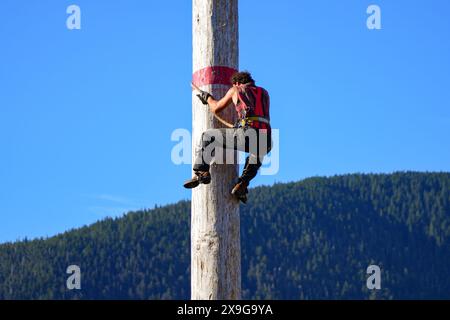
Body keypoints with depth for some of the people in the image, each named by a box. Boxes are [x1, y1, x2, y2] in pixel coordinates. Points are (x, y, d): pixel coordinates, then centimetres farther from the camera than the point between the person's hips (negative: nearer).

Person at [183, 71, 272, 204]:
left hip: (246, 134, -4)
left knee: (207, 137, 14)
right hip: (265, 142, 4)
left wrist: (207, 97, 48)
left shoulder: (236, 90, 19)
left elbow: (216, 108, 28)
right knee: (257, 154, 42)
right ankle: (242, 185, 22)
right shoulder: (264, 93, 31)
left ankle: (201, 173, -1)